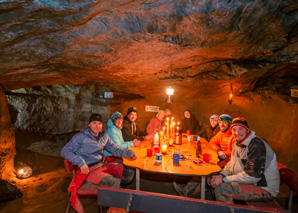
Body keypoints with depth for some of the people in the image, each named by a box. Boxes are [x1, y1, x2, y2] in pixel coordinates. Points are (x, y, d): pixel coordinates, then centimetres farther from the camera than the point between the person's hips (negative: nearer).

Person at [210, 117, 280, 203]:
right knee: (213, 179, 4)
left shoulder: (257, 146, -23)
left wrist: (224, 180, -23)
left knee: (221, 188, -29)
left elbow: (252, 176, -28)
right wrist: (221, 175, -5)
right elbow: (232, 163, 14)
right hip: (248, 181, 9)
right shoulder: (238, 143, 6)